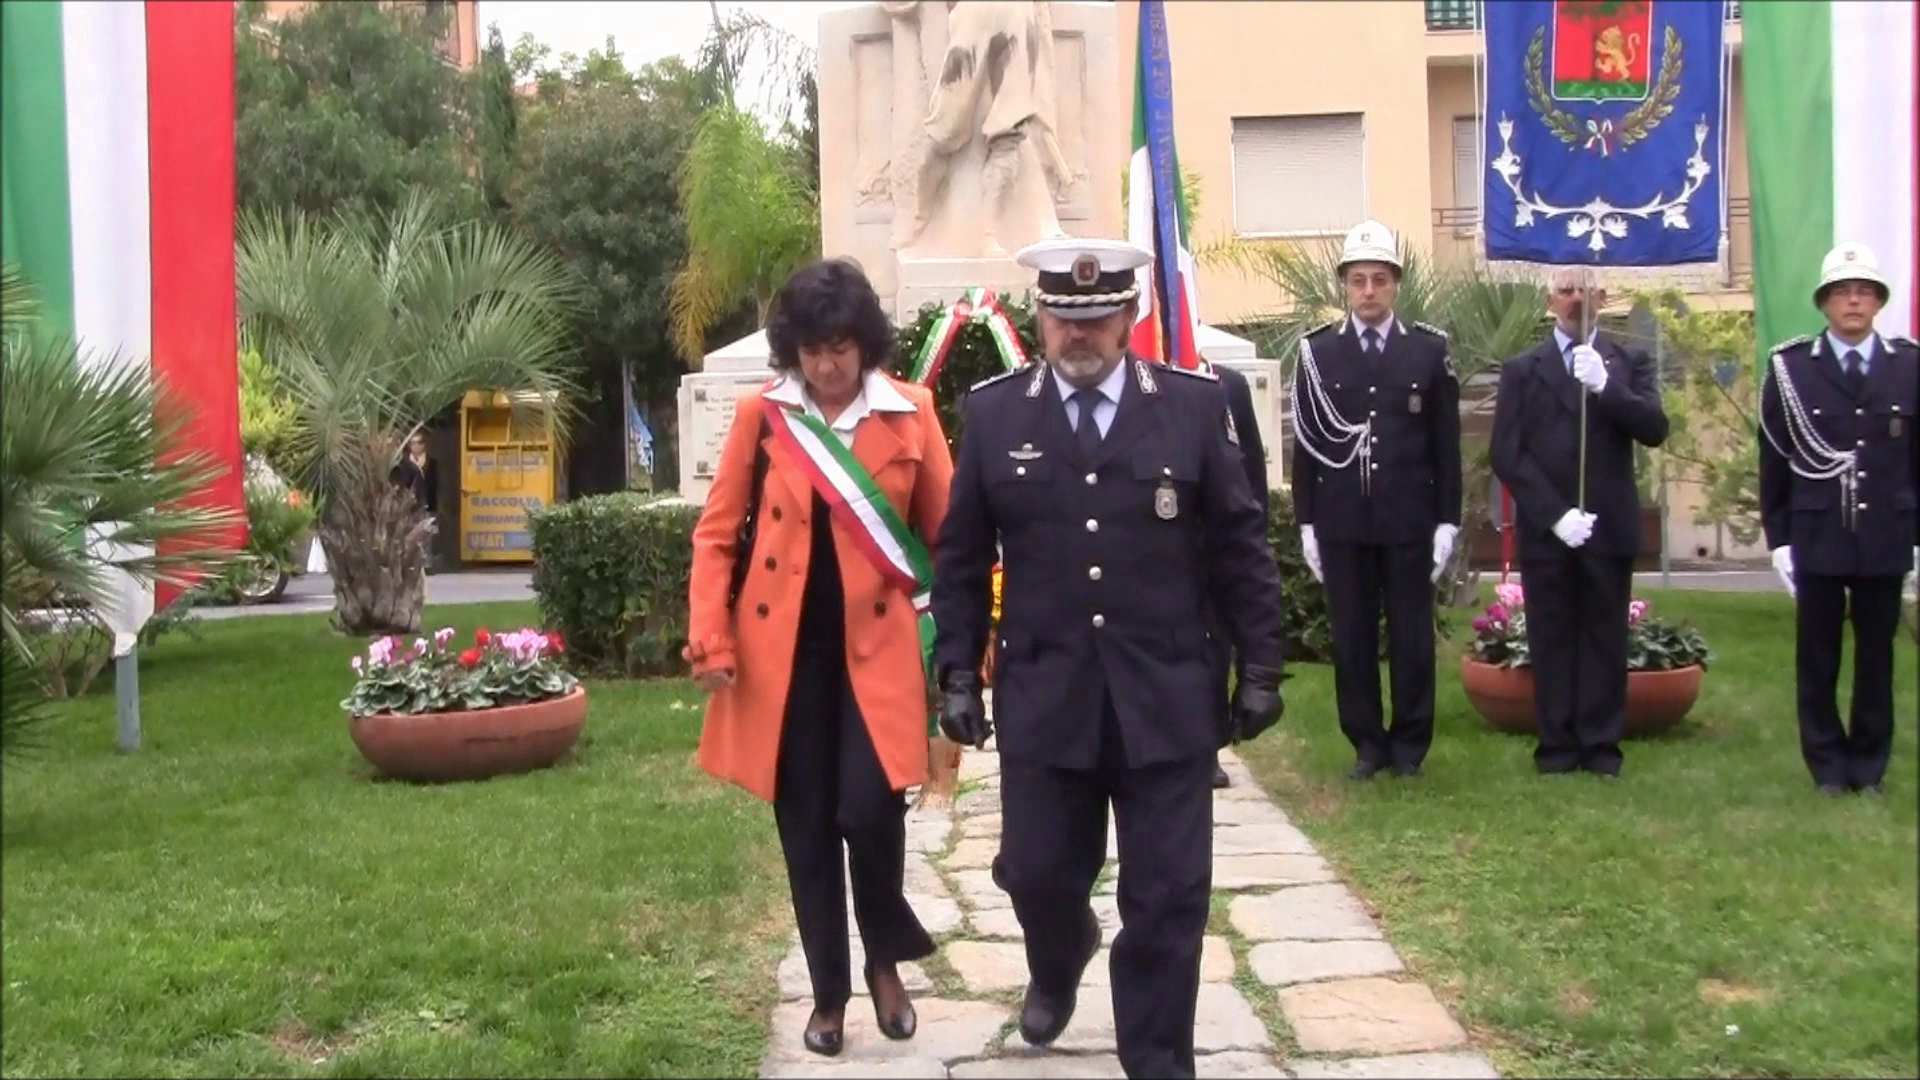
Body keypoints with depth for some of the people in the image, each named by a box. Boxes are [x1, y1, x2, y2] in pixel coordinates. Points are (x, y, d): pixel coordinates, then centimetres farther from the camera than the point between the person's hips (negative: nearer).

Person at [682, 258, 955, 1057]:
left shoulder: (911, 414, -1)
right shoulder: (761, 414, 0)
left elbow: (946, 536, 3)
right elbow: (718, 533, 3)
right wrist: (711, 642, -5)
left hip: (877, 645, -1)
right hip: (784, 650, 1)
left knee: (869, 810, -12)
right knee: (807, 827, 7)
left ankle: (885, 961, 17)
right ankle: (828, 992, 24)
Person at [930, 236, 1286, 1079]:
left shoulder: (1196, 408, -1)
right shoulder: (994, 413, 2)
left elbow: (1241, 550, 3)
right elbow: (960, 558, 6)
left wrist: (1260, 670, 2)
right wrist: (958, 673, 2)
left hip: (1168, 698, 0)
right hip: (1042, 696, 1)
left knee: (1167, 897, 4)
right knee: (1038, 873, 10)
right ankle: (1058, 966, 45)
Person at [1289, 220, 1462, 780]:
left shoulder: (1430, 350, 3)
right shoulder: (1316, 352, 3)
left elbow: (1446, 444, 4)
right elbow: (1305, 444, 4)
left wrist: (1448, 521, 0)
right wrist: (1306, 524, 0)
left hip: (1410, 520, 0)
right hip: (1341, 521, 1)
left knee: (1411, 636, 6)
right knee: (1352, 638, 5)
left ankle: (1410, 743, 18)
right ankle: (1367, 743, 16)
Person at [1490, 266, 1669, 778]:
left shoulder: (1630, 363, 10)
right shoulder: (1522, 370, 7)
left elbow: (1654, 429, -6)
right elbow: (1507, 454, -2)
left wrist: (1604, 386, -21)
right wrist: (1554, 514, -12)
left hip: (1610, 526, 1)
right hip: (1545, 529, 0)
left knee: (1605, 636, 3)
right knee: (1551, 638, 2)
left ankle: (1601, 743, 10)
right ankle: (1557, 744, 8)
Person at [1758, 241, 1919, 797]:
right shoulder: (1791, 368, -1)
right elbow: (1773, 461, 1)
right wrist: (1778, 538, -2)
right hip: (1817, 537, -1)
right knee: (1817, 659, 5)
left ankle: (1869, 764, 19)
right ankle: (1827, 765, 16)